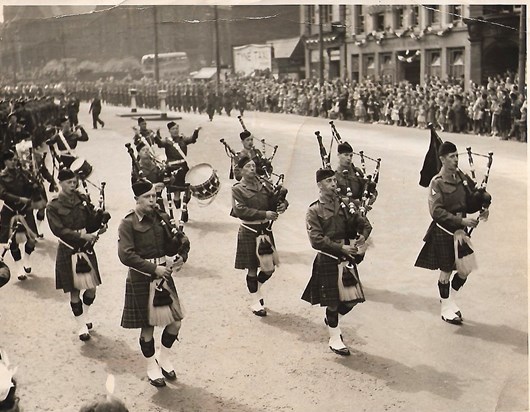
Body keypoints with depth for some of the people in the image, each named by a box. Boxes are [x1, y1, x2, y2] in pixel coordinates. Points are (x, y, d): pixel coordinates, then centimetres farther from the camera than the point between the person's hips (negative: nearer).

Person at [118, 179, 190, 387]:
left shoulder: (161, 218, 4)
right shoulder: (128, 223, -11)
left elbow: (180, 241, 10)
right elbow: (126, 255, -19)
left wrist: (181, 257, -12)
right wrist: (154, 269, -23)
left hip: (163, 275, 5)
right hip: (141, 280, -5)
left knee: (175, 322, 6)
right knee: (147, 327, 7)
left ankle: (163, 359, 31)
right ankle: (152, 368, 26)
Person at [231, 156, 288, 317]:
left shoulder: (264, 184, 6)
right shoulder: (238, 189, -8)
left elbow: (277, 199, 10)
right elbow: (240, 211, -20)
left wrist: (282, 204, -15)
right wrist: (264, 214, -27)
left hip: (265, 230, 5)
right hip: (249, 232, -4)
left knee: (269, 268, 7)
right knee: (252, 269, 5)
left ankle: (256, 289, 35)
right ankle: (255, 301, 21)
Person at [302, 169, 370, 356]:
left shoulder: (344, 204, 9)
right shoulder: (314, 211, -7)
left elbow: (363, 224, 10)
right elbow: (316, 240, -15)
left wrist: (362, 236, -13)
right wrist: (341, 247, -21)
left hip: (347, 259, 5)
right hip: (328, 261, -5)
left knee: (352, 299, 8)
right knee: (333, 302, 3)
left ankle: (331, 320, 36)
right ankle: (335, 339, 20)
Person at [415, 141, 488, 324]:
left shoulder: (461, 177, 4)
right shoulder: (437, 182, -14)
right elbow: (437, 211, -20)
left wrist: (481, 209, -4)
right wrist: (461, 220, -24)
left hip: (460, 230, 6)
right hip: (444, 232, -6)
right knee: (446, 272, 5)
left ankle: (449, 300, 32)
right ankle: (446, 309, 22)